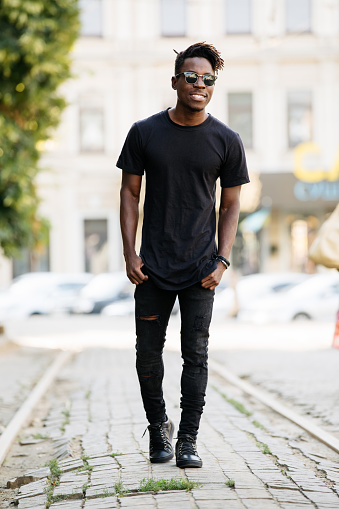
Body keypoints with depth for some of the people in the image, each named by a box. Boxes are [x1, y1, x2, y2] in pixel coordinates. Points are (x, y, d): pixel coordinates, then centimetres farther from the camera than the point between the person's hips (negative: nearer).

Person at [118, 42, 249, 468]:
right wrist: (129, 254, -2)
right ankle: (158, 428, 26)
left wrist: (221, 261, -5)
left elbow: (231, 205, 5)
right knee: (148, 353, 7)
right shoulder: (145, 133, 1)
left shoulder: (226, 141, 0)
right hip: (152, 269, 1)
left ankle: (188, 440, 7)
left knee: (195, 354, -1)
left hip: (200, 270, -1)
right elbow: (130, 193, 5)